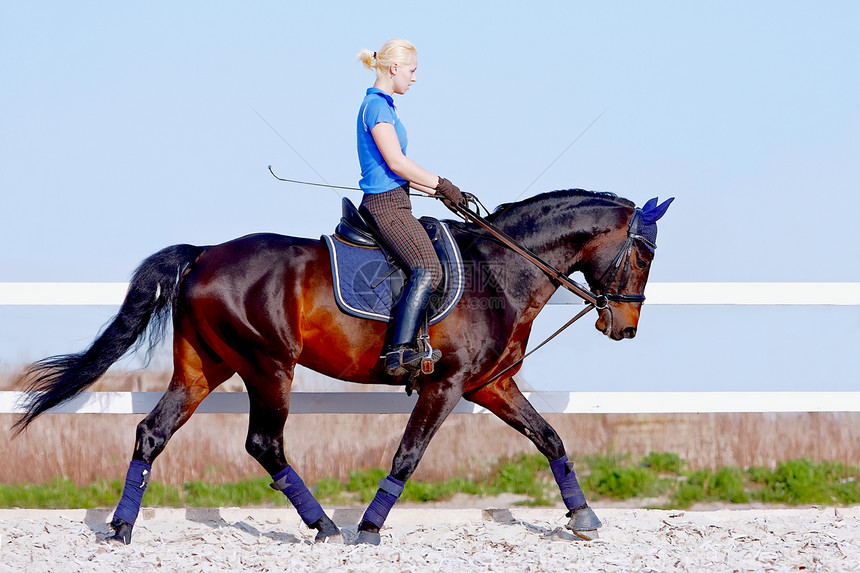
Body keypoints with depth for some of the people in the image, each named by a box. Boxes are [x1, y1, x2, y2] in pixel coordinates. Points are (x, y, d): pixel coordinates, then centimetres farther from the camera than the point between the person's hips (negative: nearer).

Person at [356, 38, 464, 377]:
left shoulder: (381, 105, 20)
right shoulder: (377, 106, -12)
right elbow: (396, 162, -18)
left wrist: (436, 191, 15)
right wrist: (441, 184, -9)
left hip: (389, 202, 11)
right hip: (386, 204, -11)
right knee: (427, 269, -25)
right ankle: (400, 352, -34)